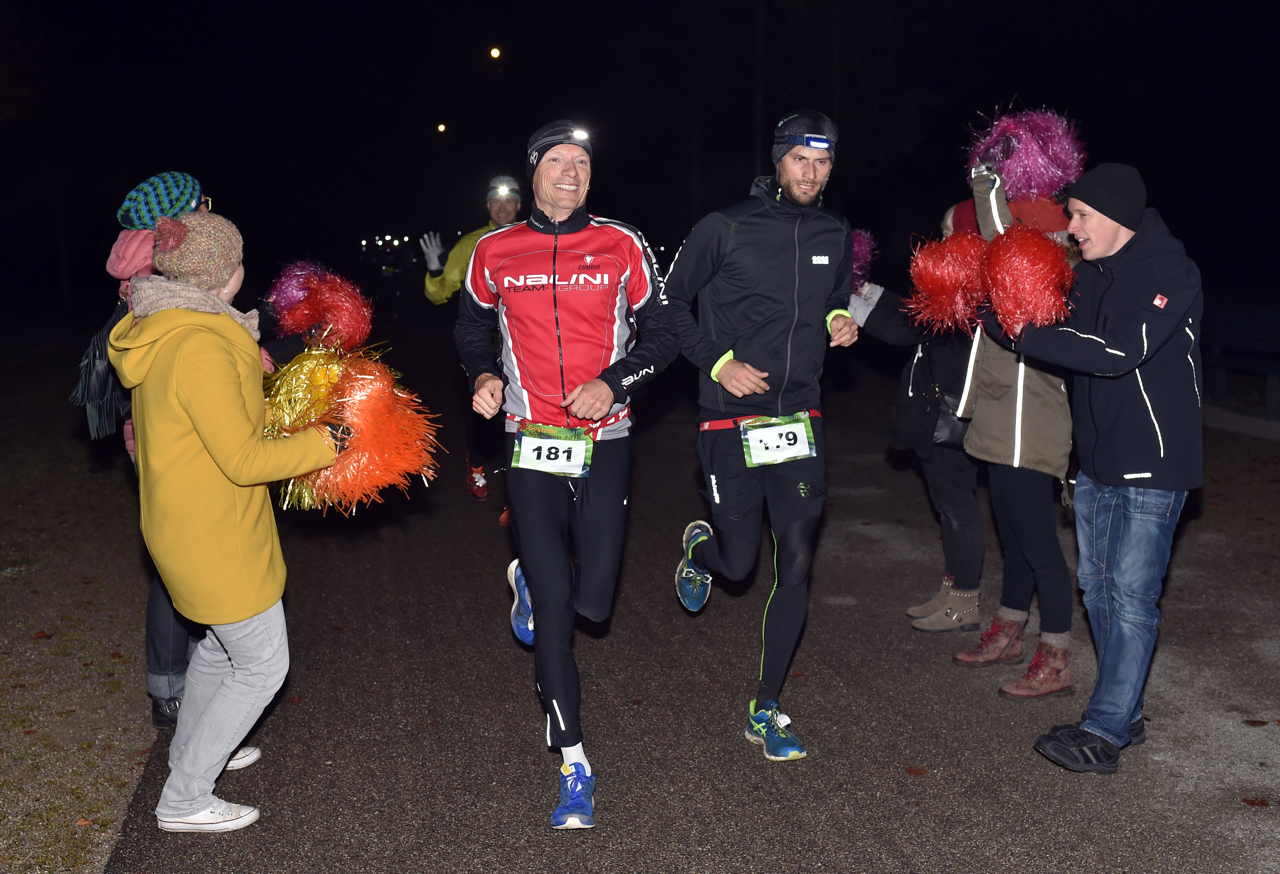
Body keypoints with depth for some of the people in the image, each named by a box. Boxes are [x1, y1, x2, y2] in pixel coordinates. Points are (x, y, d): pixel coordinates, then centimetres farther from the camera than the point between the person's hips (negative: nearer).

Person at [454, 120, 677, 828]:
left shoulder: (622, 246, 1)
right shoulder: (495, 252, 4)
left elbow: (660, 334, 6)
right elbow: (471, 328, 19)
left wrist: (613, 381, -11)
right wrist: (484, 375, -1)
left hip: (604, 441, 0)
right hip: (532, 444, 0)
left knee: (592, 601, -2)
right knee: (554, 609, -2)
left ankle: (529, 578, 36)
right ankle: (575, 768, 12)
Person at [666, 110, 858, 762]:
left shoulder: (835, 235, 8)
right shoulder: (726, 228, -7)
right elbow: (672, 300, 0)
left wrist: (841, 324, 1)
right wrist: (718, 362, -11)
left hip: (800, 418, 4)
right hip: (731, 420, -4)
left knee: (797, 565, -1)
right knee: (738, 564, 3)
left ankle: (766, 709, 13)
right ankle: (701, 544, 44)